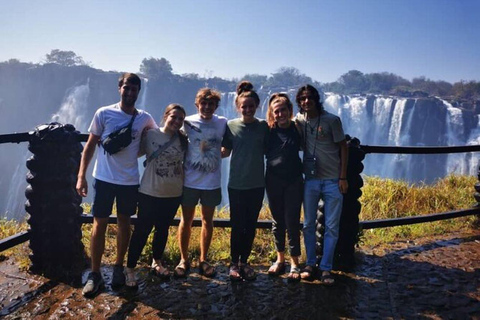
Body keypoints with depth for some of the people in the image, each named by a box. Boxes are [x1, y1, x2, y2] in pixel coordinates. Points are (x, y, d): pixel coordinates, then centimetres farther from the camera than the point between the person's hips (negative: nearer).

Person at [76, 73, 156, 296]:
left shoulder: (145, 118, 0)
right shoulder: (104, 113, -4)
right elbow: (90, 145, -1)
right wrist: (81, 176, -5)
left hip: (130, 181, 2)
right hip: (104, 178, -1)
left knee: (124, 222, 11)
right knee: (99, 224, 2)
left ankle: (118, 267, 26)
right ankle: (95, 274, 12)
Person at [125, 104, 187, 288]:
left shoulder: (183, 141, 1)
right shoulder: (151, 135, -7)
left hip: (174, 194, 4)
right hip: (150, 193, -3)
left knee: (163, 229, 18)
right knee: (142, 230, 0)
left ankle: (157, 262, 38)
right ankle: (130, 269, 14)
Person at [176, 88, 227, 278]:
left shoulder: (223, 123, -3)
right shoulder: (187, 122, -6)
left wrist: (215, 155, -5)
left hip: (212, 182, 1)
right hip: (190, 181, -1)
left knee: (207, 220, 12)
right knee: (186, 220, 8)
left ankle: (203, 260, 26)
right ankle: (184, 260, 24)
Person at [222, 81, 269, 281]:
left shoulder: (263, 126, 2)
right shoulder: (231, 125, -1)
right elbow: (226, 151, 5)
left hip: (257, 184, 2)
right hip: (237, 184, -2)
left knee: (251, 225, 10)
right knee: (237, 225, 4)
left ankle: (244, 262, 25)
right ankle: (234, 263, 19)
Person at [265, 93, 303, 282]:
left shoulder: (298, 128, -3)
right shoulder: (269, 131, -1)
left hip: (294, 181, -2)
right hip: (273, 180, 2)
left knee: (292, 222, 1)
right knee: (277, 221, 12)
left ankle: (294, 264, 13)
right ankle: (280, 259, 27)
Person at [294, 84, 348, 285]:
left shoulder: (332, 120, -7)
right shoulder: (299, 120, 3)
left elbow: (343, 148, -4)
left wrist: (343, 177, -8)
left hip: (333, 181, -3)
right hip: (310, 180, 3)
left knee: (332, 227, 3)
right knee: (308, 224, 10)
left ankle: (326, 268, 15)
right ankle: (310, 263, 24)